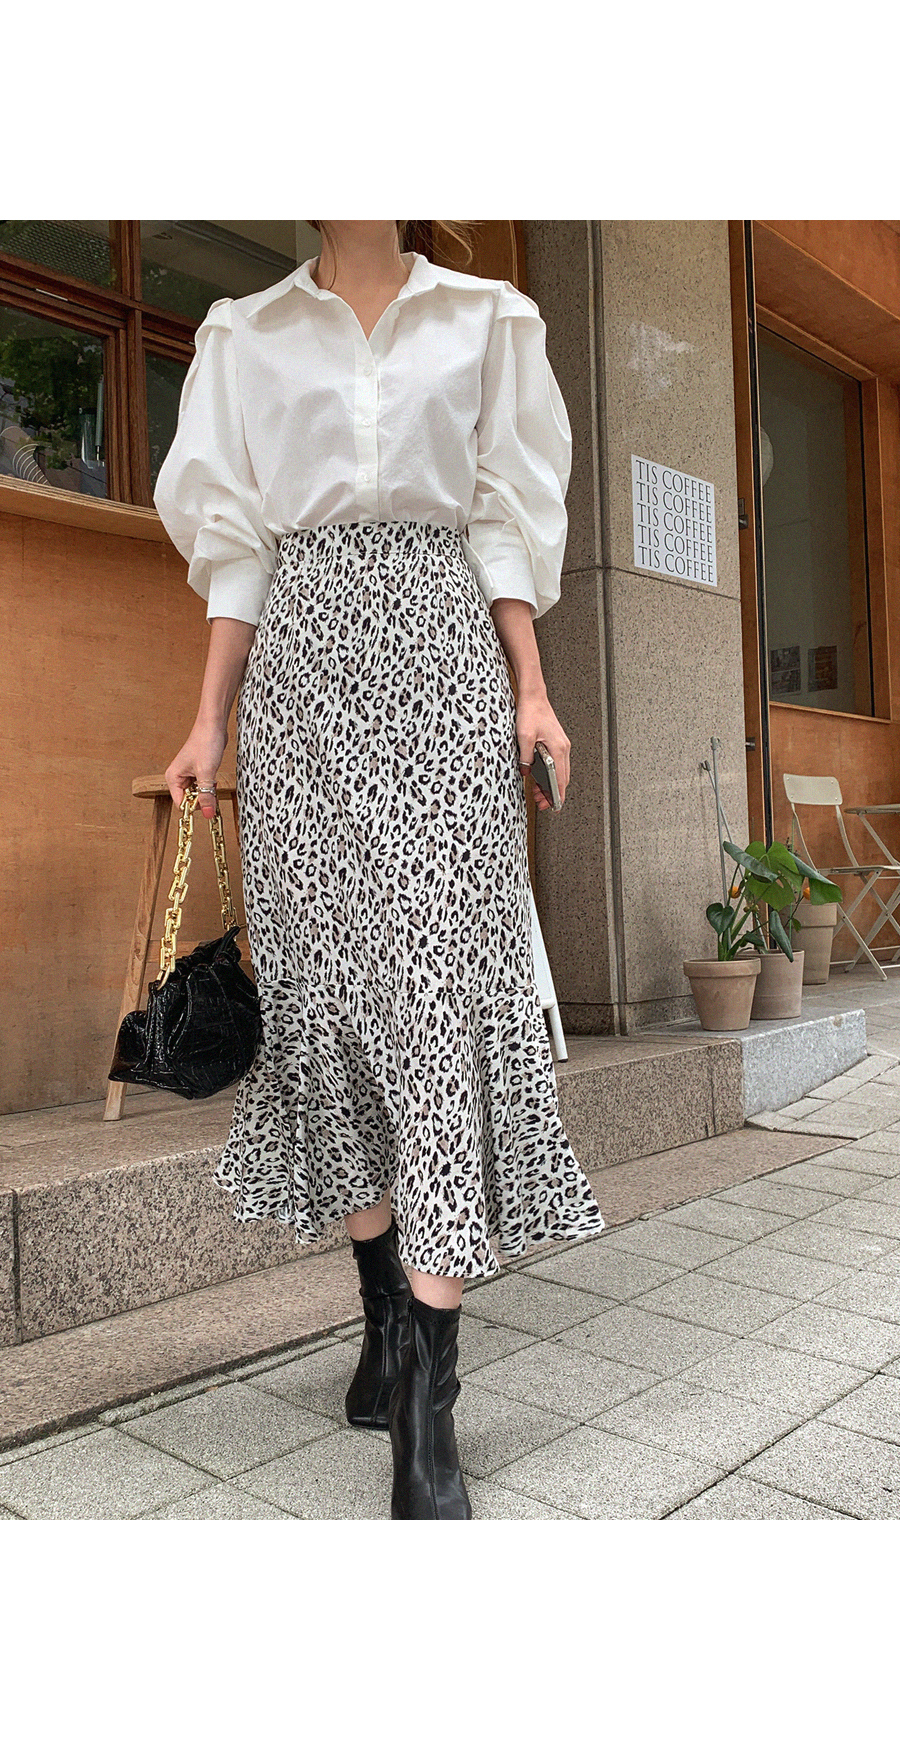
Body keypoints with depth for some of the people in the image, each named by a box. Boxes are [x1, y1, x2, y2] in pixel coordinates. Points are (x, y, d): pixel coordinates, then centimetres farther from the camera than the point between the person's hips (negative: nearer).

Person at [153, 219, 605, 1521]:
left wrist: (531, 687, 0)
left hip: (444, 647, -1)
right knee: (325, 969, -3)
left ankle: (426, 1407, -11)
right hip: (300, 659, 2)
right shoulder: (244, 335, 18)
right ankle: (388, 1318, 12)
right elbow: (234, 541, 12)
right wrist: (211, 719, 4)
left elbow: (507, 521, 11)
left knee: (443, 968, -14)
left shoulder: (489, 320, 18)